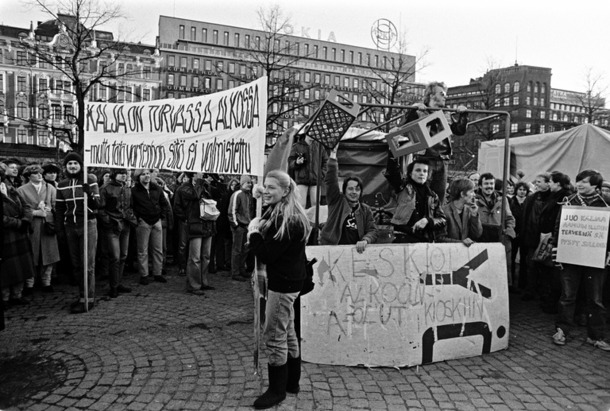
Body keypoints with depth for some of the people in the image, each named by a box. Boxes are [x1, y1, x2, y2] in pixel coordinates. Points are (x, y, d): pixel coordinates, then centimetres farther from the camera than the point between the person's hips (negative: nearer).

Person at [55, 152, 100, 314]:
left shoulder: (90, 181, -3)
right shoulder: (62, 185, 8)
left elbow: (96, 205, -6)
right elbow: (59, 209, 11)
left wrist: (89, 194, -25)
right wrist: (60, 230, 7)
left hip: (88, 225, -4)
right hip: (70, 227, 4)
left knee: (87, 264, -4)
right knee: (76, 264, 10)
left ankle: (88, 299, 1)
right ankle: (82, 295, 21)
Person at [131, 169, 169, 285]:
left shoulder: (157, 189, 8)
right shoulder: (134, 191, -3)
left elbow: (165, 204, 15)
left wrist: (161, 215, 4)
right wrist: (137, 218, -10)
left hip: (156, 222, 4)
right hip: (143, 222, -4)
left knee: (158, 250, 8)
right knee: (143, 251, 2)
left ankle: (157, 274, 18)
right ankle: (144, 275, 11)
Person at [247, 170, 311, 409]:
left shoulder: (287, 221, -21)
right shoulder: (279, 213, 10)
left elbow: (265, 255, -23)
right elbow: (270, 250, 8)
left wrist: (253, 232, -10)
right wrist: (258, 230, -8)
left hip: (283, 283, -10)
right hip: (286, 280, 10)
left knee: (274, 336, 0)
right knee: (287, 332, 19)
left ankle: (277, 391, 15)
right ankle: (291, 382, 33)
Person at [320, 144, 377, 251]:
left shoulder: (366, 210, 14)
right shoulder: (337, 202, 7)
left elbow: (372, 231, 9)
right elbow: (330, 181, -3)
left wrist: (365, 240, -14)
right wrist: (333, 155, -9)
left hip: (356, 250, 2)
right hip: (332, 249, -2)